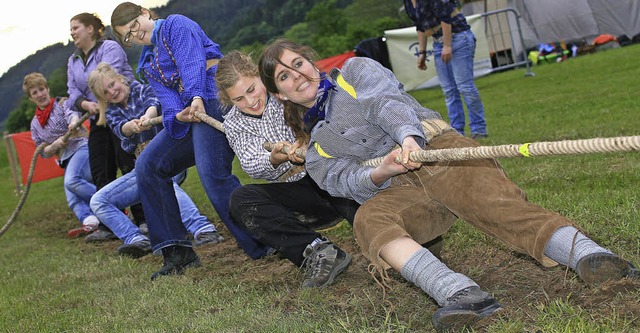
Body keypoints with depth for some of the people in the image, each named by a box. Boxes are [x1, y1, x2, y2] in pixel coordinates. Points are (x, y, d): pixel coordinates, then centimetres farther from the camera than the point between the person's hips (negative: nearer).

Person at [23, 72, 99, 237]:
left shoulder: (61, 103, 5)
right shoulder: (35, 123, 19)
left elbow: (72, 114, -18)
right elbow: (44, 152, 16)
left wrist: (73, 122, -43)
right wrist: (56, 144, -7)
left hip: (81, 145, -6)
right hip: (66, 158, 6)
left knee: (71, 181, -32)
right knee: (72, 199, -16)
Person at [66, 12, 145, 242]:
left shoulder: (110, 48, -5)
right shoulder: (73, 61, 17)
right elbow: (73, 93, 5)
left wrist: (104, 106, -29)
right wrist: (86, 104, -16)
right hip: (98, 120, 8)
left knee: (128, 166, -11)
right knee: (100, 173, 4)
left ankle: (143, 220, -5)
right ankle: (108, 225, 10)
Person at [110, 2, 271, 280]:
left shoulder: (176, 24, 8)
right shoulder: (147, 66, 26)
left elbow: (192, 62, -10)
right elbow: (166, 96, 7)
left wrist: (196, 96, -27)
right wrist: (177, 115, -17)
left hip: (211, 98, -8)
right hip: (188, 112, 8)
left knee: (213, 174, -24)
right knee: (148, 165, -2)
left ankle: (266, 245, -19)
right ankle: (177, 252, -2)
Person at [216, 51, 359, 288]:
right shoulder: (234, 124, 4)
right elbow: (253, 167, -11)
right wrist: (274, 160, -34)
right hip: (296, 193, 3)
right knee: (240, 201, -21)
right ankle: (317, 250, -34)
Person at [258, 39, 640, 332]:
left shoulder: (355, 71, 23)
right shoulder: (316, 155, 27)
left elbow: (388, 101, 0)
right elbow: (346, 182, 5)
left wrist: (407, 135, -23)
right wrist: (379, 173, -20)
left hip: (432, 144, -1)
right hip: (396, 190, 2)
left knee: (492, 200, -31)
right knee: (369, 219, -32)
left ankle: (591, 258, -52)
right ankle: (460, 293, -54)